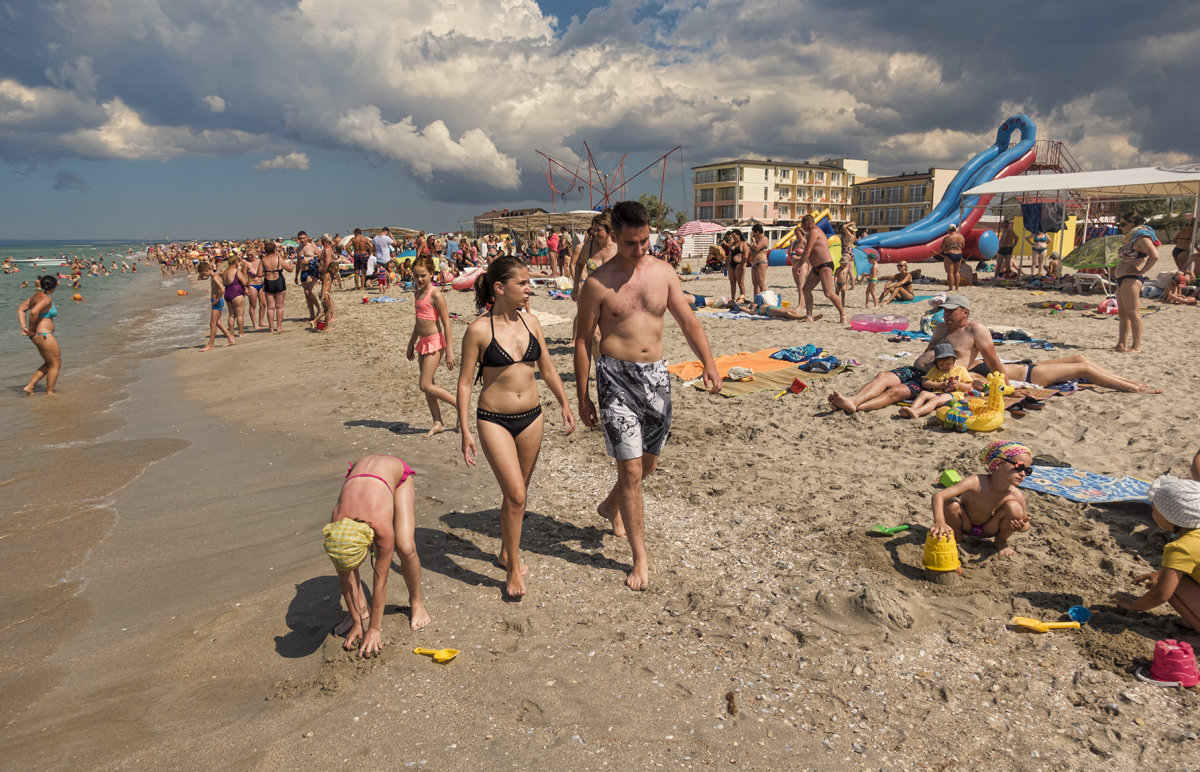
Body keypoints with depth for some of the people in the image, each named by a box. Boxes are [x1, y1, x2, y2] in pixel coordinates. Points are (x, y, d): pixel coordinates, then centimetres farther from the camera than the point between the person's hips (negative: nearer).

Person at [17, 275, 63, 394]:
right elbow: (34, 312, -32)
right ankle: (50, 393, 7)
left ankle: (29, 386, 18)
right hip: (43, 335, -10)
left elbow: (21, 309, 20)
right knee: (55, 364, 2)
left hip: (37, 335, 10)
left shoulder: (36, 295, 13)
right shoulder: (46, 299, -17)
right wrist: (31, 329, -18)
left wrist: (23, 326, 11)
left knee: (49, 364, 20)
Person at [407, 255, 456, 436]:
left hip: (435, 341, -9)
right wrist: (412, 343, 28)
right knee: (427, 386, 10)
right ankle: (437, 423, 19)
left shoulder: (435, 294, -14)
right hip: (423, 342, 9)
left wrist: (449, 350, -17)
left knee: (426, 386, -10)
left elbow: (446, 323, -15)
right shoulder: (418, 293, 11)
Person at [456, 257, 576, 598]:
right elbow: (465, 381, -7)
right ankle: (513, 569, 8)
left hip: (531, 416, 5)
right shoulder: (479, 330, -11)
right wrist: (465, 430, -9)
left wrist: (565, 404, 12)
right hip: (494, 420, -5)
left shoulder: (531, 322, 2)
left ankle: (507, 551, 36)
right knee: (515, 494, -10)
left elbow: (548, 369, 13)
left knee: (518, 493, 15)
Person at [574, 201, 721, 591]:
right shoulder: (598, 282, -7)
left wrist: (708, 362, -9)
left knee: (648, 462, 17)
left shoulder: (663, 272, 5)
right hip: (616, 376, -5)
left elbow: (688, 321, 7)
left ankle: (611, 506, 47)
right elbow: (583, 339, -2)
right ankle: (640, 557, 8)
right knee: (630, 468, -6)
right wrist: (582, 397, -3)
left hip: (656, 373, 5)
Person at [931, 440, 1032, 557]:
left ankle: (1001, 541, 5)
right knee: (950, 504, -32)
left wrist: (1021, 525, -33)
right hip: (967, 525, -2)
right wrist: (940, 522, -58)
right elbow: (938, 496, -42)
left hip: (988, 530, 2)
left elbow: (1026, 526, -6)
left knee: (1014, 508, -25)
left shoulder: (1017, 496, -23)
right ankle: (956, 537, 1)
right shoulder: (977, 482, -34)